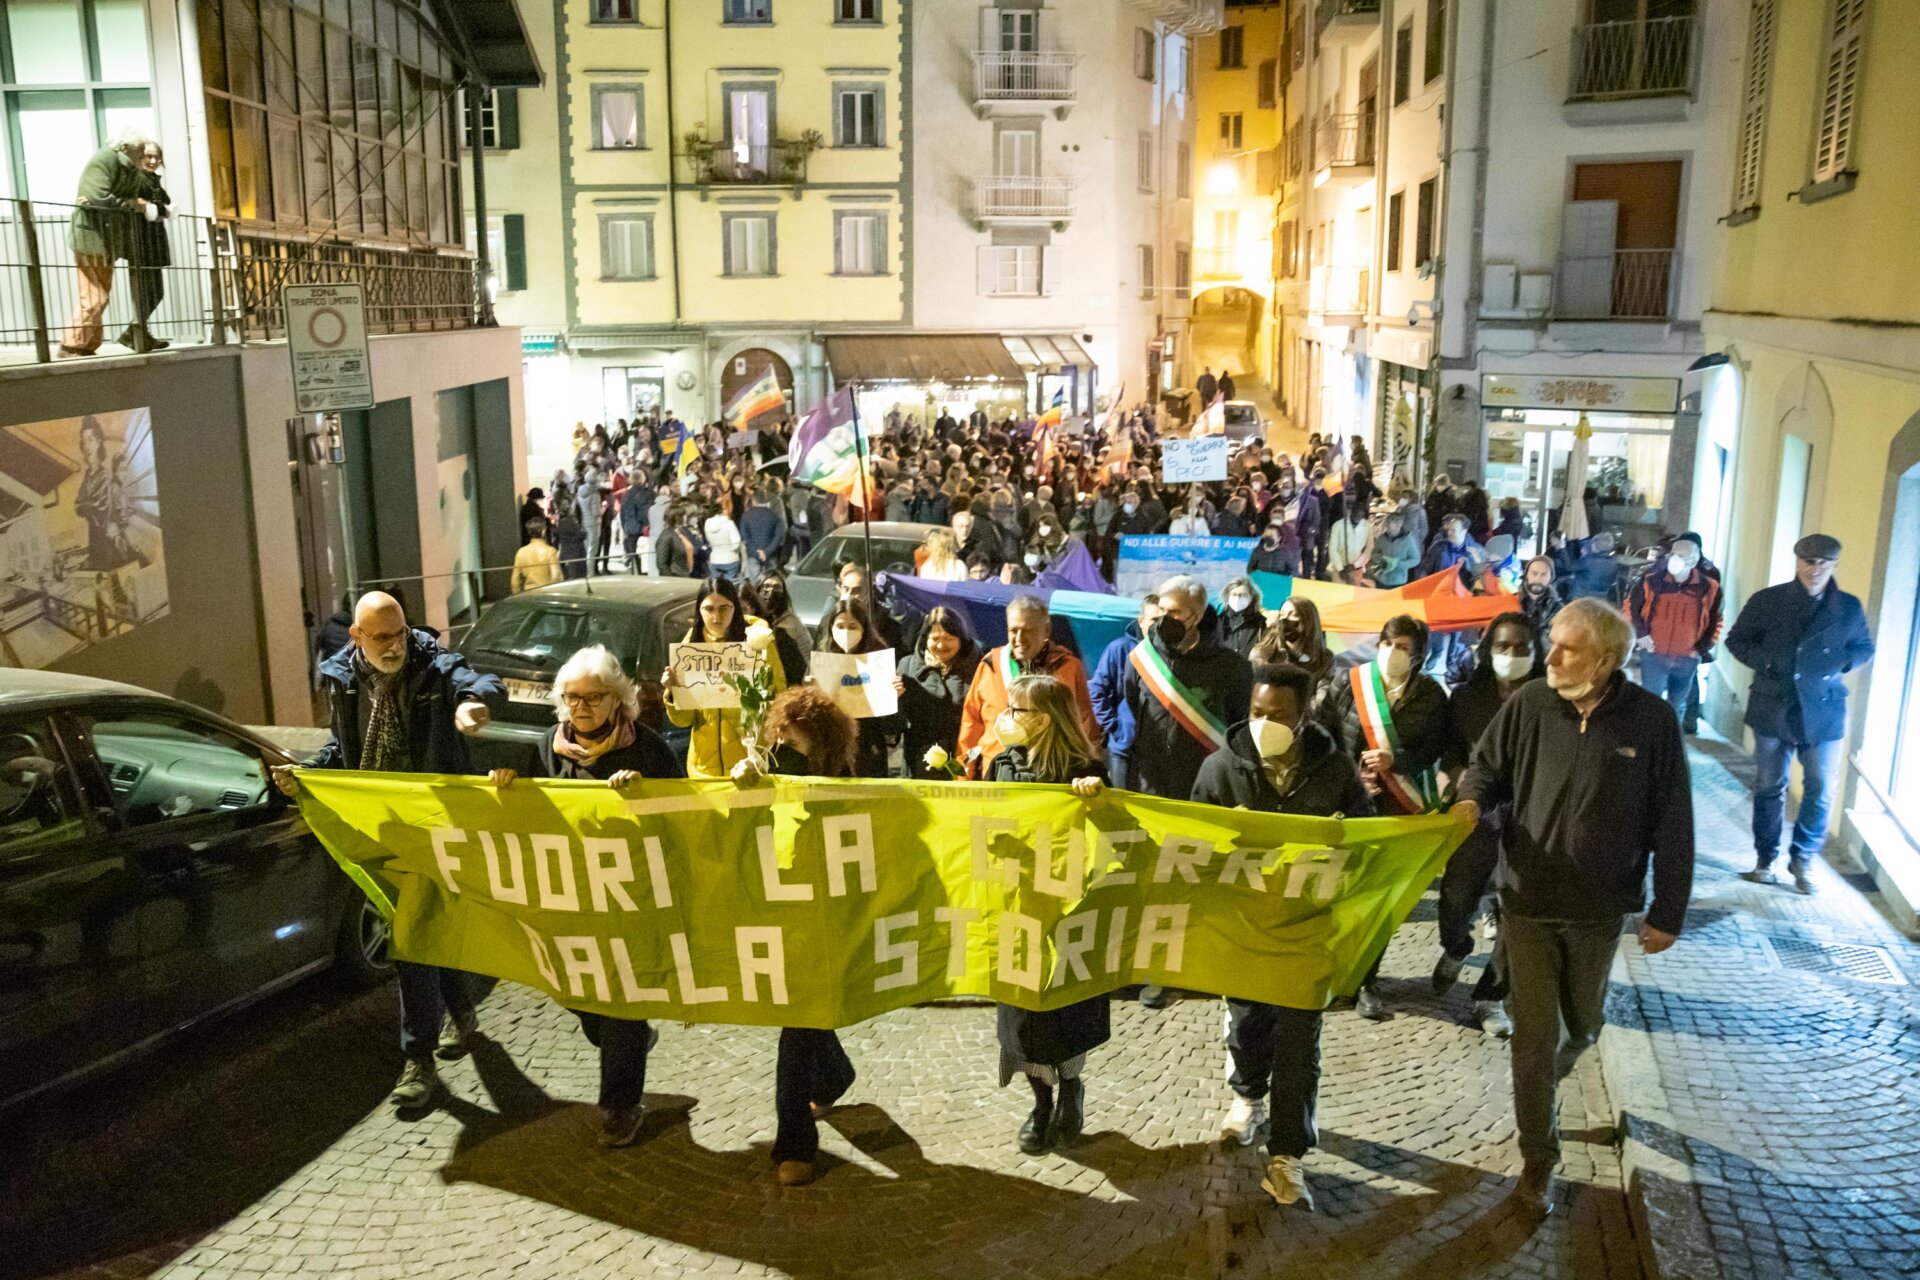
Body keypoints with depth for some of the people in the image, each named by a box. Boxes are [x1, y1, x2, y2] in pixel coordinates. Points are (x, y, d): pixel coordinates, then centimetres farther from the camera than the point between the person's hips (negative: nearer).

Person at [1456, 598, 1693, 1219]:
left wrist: (1668, 911, -3)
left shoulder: (1651, 721, -15)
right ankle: (1538, 1160, 22)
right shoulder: (1528, 704, -12)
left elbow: (1672, 824, -7)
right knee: (1535, 1035, 4)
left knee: (1582, 1023, 21)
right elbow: (1487, 765, 4)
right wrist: (1470, 800, -20)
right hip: (1529, 901, 0)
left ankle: (1545, 1079, 55)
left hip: (1600, 909, 1)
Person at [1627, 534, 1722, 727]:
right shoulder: (1652, 580, -9)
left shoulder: (1709, 588, -5)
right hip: (1654, 655, -2)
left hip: (1687, 659, 2)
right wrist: (1640, 633, -5)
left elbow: (1716, 621, 7)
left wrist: (1702, 649, 1)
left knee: (1677, 706, 17)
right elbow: (1631, 605, 4)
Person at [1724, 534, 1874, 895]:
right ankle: (1766, 857, 24)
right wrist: (1767, 662, -14)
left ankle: (1803, 859, 19)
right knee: (1769, 787, 10)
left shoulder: (1849, 607, 1)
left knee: (1821, 790, 1)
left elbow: (1865, 648, 12)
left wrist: (1841, 664, -9)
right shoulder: (1767, 601, -4)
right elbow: (1737, 640, 2)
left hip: (1823, 712, 1)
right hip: (1773, 708, -1)